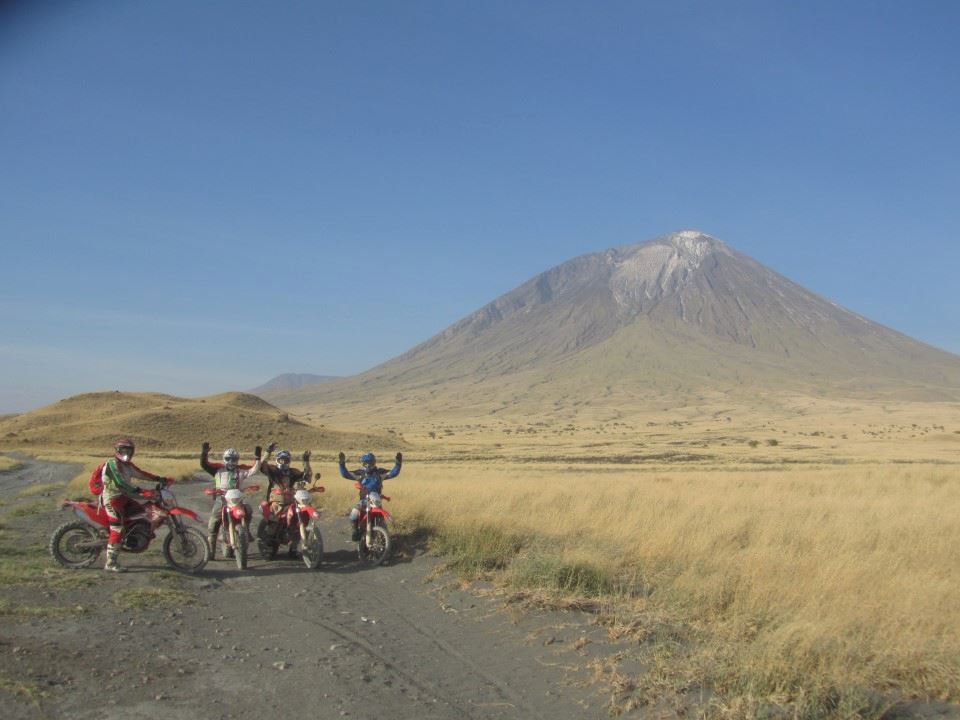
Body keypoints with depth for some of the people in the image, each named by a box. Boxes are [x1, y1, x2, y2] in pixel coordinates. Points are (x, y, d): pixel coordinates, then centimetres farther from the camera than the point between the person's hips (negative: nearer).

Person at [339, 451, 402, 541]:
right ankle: (356, 530, 0)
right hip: (364, 500, 0)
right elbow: (345, 474, -3)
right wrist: (342, 464, -17)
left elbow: (393, 473, -5)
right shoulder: (360, 473, 3)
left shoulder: (379, 472, 2)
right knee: (354, 513, -25)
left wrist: (398, 464, -20)